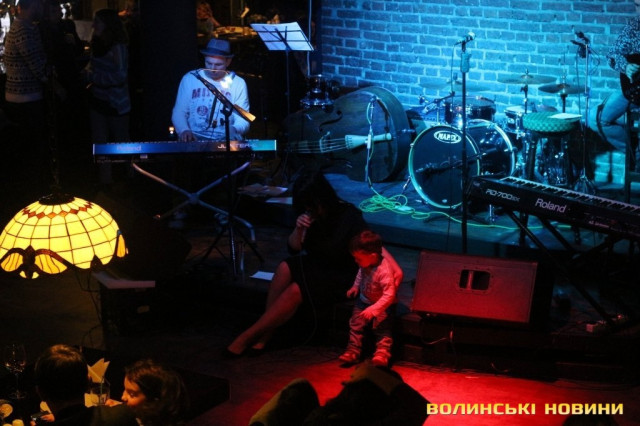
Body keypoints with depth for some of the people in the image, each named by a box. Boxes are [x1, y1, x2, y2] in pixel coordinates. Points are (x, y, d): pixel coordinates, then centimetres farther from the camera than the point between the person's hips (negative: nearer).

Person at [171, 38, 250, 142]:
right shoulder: (190, 79, 4)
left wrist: (234, 129, -24)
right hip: (195, 138, -1)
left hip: (226, 139, 2)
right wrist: (184, 130, -15)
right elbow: (178, 113, 6)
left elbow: (243, 120, -1)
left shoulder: (238, 83, 3)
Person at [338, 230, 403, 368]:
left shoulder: (384, 271, -36)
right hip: (364, 301, 7)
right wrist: (355, 286, 5)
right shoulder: (365, 264, -14)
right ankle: (353, 351, 16)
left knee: (382, 328, -14)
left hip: (382, 305, -7)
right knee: (355, 324, 7)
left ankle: (382, 353, -8)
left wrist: (373, 309, -38)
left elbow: (389, 295, -35)